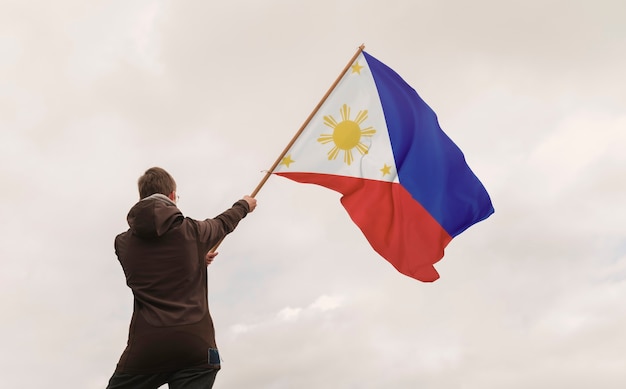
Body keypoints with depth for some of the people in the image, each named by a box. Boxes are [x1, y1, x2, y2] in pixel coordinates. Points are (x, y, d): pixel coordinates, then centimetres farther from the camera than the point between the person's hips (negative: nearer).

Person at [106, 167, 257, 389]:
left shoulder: (123, 243, 10)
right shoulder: (192, 231, 4)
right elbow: (223, 223, 26)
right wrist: (244, 205, 47)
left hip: (145, 347, 1)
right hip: (195, 347, -1)